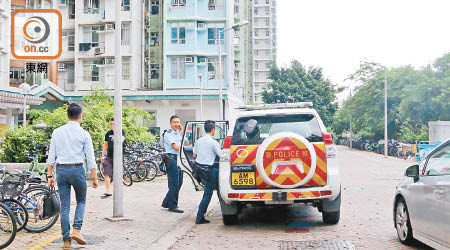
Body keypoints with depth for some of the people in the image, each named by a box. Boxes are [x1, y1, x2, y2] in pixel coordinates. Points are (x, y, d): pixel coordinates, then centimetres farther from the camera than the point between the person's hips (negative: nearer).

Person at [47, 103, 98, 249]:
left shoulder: (57, 132, 5)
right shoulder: (84, 134, -4)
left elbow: (51, 156, 4)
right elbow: (90, 158, -4)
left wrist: (50, 176, 9)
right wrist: (94, 178, 0)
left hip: (61, 170, 3)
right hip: (77, 170, -3)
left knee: (64, 206, 7)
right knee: (81, 201, 17)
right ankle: (76, 230, -2)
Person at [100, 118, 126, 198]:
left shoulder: (121, 131, 0)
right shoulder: (108, 133, 11)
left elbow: (121, 140, -19)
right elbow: (105, 145, 17)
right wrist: (102, 155, 12)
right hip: (109, 156, 3)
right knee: (106, 174, -5)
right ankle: (108, 191, 0)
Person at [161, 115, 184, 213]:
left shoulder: (178, 133, 18)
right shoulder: (168, 134, -8)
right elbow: (176, 147, -15)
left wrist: (182, 133, 7)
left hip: (179, 159, 9)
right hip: (171, 158, -9)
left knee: (178, 183, 11)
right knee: (174, 183, -5)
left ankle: (166, 203, 23)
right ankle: (173, 206, 3)